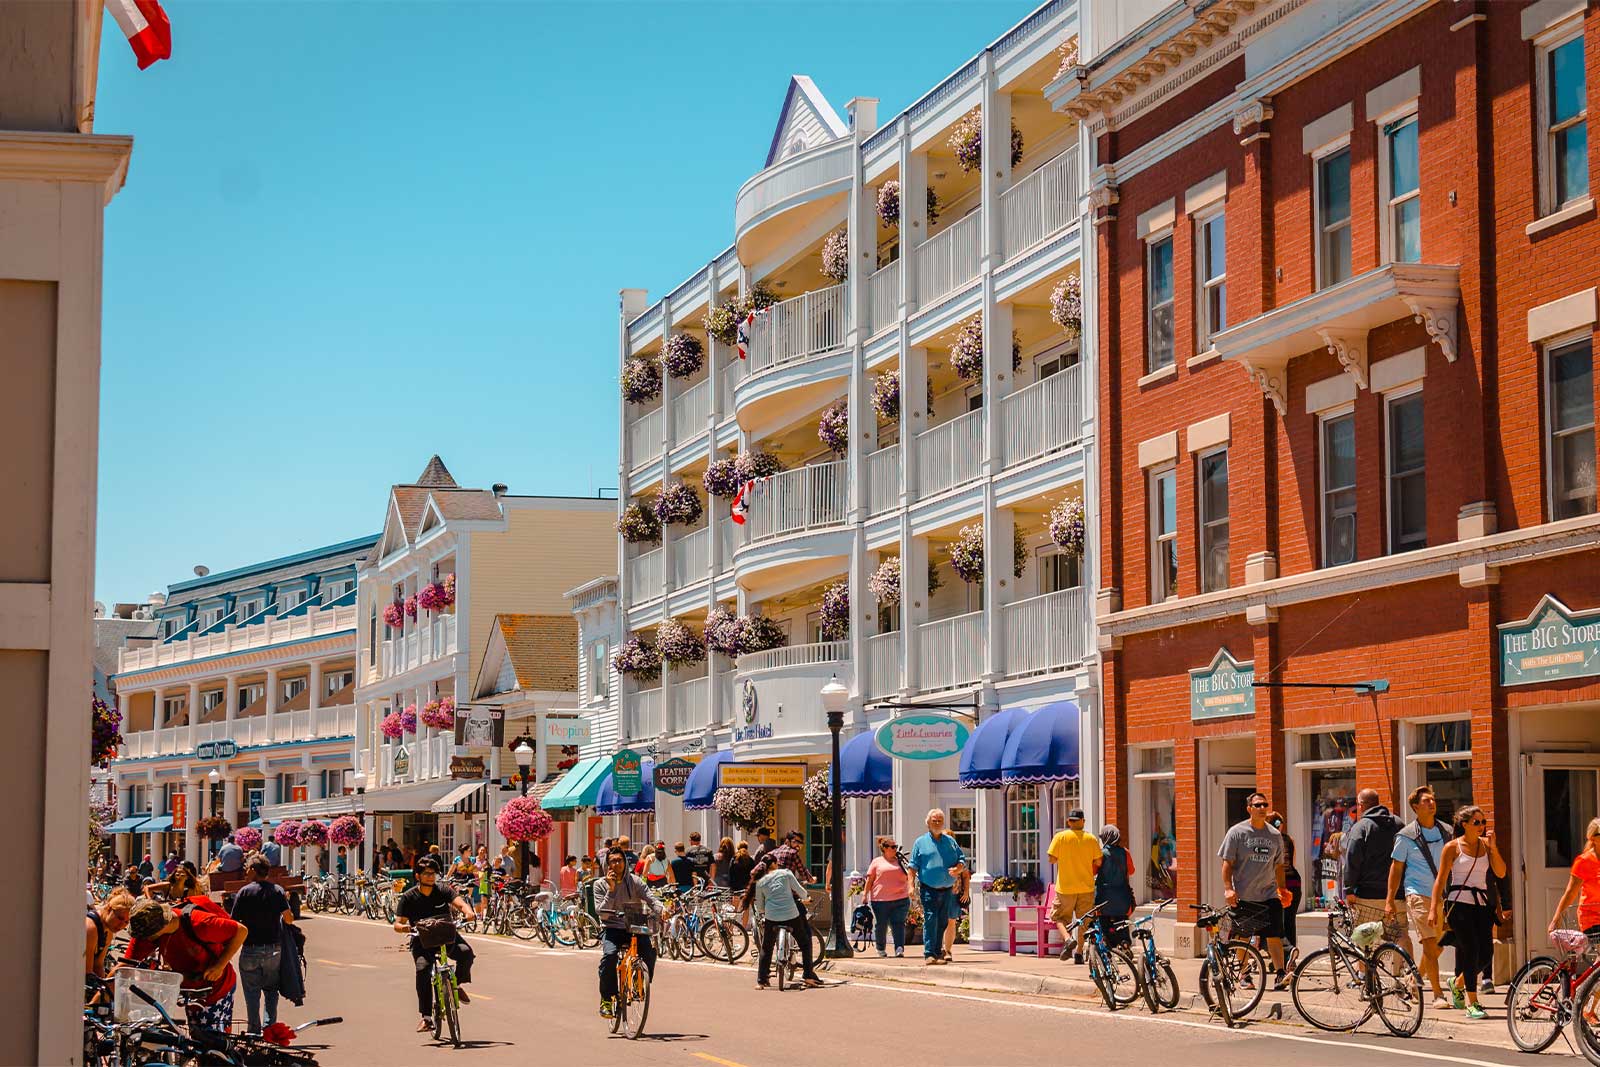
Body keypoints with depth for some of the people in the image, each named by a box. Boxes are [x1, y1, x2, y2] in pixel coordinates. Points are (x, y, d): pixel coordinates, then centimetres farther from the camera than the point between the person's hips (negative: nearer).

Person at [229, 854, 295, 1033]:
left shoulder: (244, 892, -6)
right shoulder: (278, 891, 1)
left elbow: (234, 921, -8)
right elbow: (289, 918, -6)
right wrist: (285, 901, 13)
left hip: (250, 950, -2)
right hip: (274, 949, 2)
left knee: (252, 993, 7)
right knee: (271, 990, 15)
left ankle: (254, 1030, 7)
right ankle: (270, 1026, 5)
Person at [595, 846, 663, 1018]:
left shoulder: (635, 881, 5)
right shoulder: (601, 885, 3)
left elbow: (651, 900, -7)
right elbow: (602, 913, -8)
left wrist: (661, 911, -28)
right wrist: (611, 890, -17)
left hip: (634, 928, 1)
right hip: (611, 928, -1)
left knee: (649, 952, -26)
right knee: (610, 954, -31)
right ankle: (606, 999, -16)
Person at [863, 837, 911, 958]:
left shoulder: (900, 862, 16)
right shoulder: (877, 862, 7)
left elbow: (908, 878, 21)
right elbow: (869, 880, 6)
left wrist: (910, 889, 10)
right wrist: (865, 895, -1)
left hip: (900, 900, 2)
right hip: (880, 900, -2)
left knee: (898, 925, -9)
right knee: (881, 925, 6)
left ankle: (899, 949, -16)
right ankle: (881, 949, 25)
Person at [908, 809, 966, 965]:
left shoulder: (950, 841, 15)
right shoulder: (920, 842, 6)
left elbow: (962, 860, 14)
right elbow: (913, 866, 3)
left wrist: (957, 869, -9)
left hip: (948, 890, 3)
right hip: (929, 890, -3)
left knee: (943, 923, 7)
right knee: (930, 921, -11)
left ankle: (938, 952, 16)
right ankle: (929, 954, -12)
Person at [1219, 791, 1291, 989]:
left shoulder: (1275, 835, 9)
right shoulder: (1237, 832, -2)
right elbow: (1227, 863, -3)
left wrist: (1282, 888, 13)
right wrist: (1228, 888, -11)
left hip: (1269, 895, 2)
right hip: (1243, 896, -2)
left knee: (1274, 936, -8)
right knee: (1243, 938, 7)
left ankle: (1280, 974, -8)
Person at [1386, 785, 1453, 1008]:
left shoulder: (1445, 832, 10)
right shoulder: (1406, 836, -2)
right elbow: (1396, 868, 1)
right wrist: (1389, 901, -3)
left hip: (1442, 896, 5)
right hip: (1418, 895, -5)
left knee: (1439, 946, 10)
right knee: (1430, 944, -12)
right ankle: (1438, 994, -10)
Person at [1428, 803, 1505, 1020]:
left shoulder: (1485, 845, 10)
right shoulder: (1453, 847, -2)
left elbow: (1501, 873, 3)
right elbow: (1441, 879, -1)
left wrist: (1492, 847, -7)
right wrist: (1433, 908, -7)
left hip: (1481, 902, 5)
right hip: (1459, 902, -5)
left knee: (1486, 952, 0)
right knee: (1471, 950, -13)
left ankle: (1458, 983, 28)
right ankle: (1472, 1004, -8)